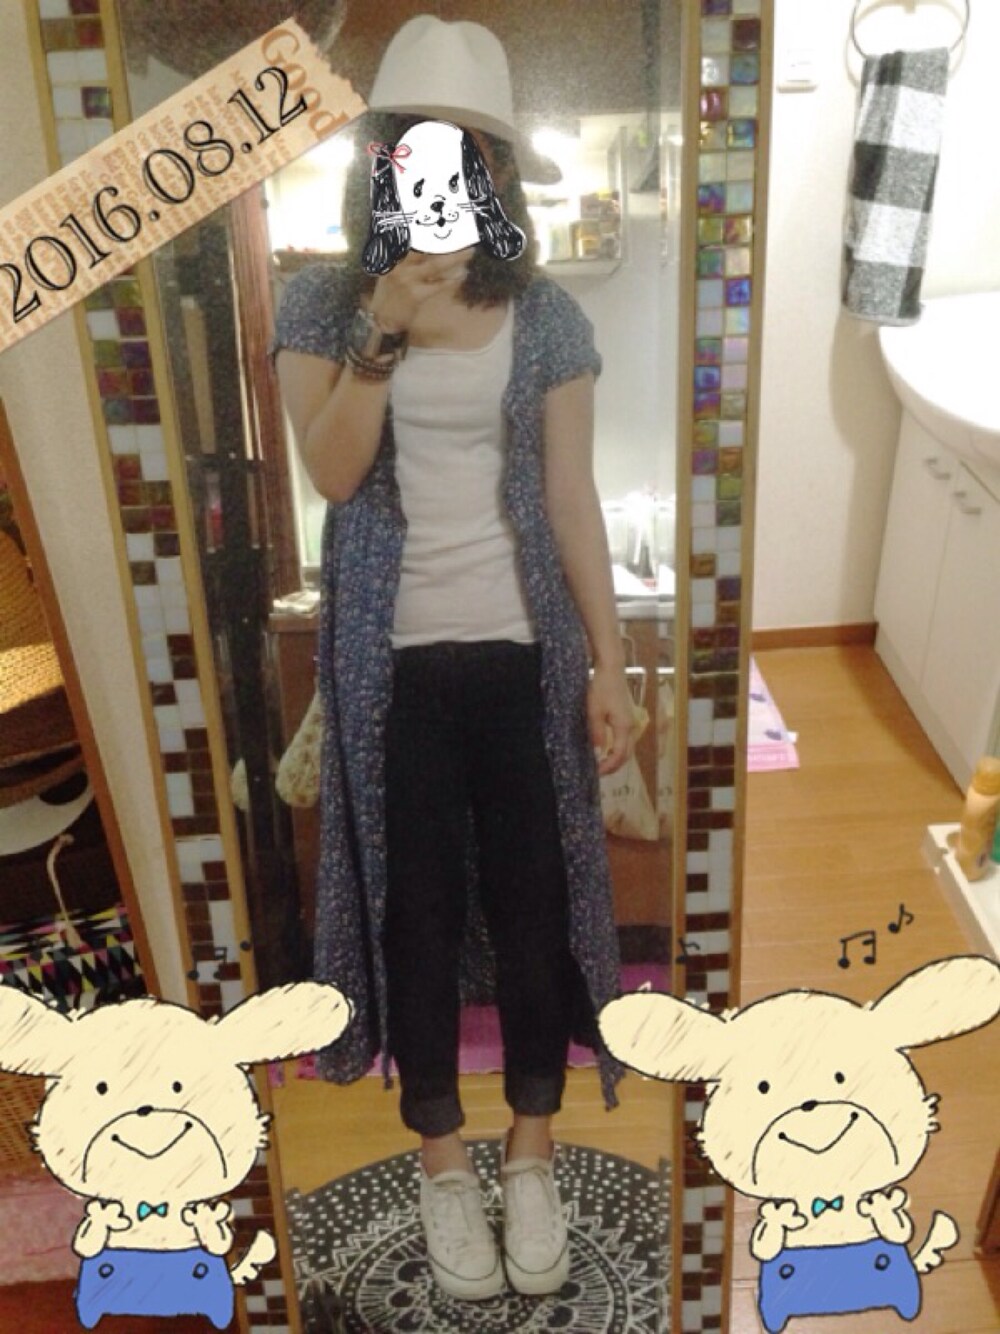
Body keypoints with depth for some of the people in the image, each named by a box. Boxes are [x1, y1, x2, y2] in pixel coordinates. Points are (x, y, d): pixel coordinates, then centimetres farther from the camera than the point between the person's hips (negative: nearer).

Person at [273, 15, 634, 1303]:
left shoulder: (546, 318, 3)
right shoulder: (322, 303, 1)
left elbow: (571, 498, 1)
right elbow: (330, 472, -11)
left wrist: (611, 664, -2)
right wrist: (382, 332, -24)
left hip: (522, 651, 1)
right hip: (393, 657, 0)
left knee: (533, 900, 8)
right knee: (417, 908, 9)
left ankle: (531, 1153, 31)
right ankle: (441, 1160, 30)